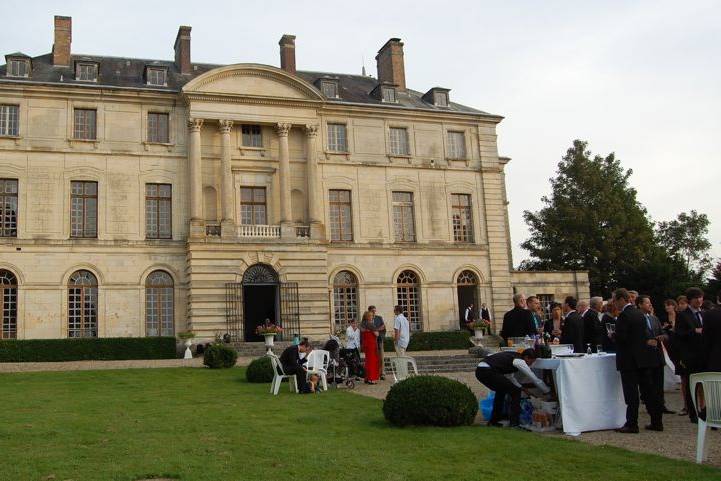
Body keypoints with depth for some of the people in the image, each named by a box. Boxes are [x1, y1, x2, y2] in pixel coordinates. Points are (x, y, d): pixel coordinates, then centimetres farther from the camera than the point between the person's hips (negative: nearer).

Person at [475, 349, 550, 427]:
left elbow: (509, 376, 36)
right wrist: (548, 391, 17)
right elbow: (536, 380, 5)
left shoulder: (513, 356, 25)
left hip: (479, 371, 10)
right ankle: (514, 422, 5)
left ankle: (493, 421, 31)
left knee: (501, 391, 30)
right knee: (516, 392, 2)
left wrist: (522, 388, 32)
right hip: (488, 371, -10)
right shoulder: (520, 362, 0)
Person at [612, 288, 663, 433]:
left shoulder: (623, 315, -16)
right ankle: (657, 422, 16)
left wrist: (613, 335, -3)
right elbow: (646, 334, 14)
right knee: (648, 390, 12)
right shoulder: (639, 313, 11)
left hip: (630, 359, -8)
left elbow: (621, 337, -20)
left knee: (631, 393, -4)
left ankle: (631, 424, 0)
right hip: (644, 357, 8)